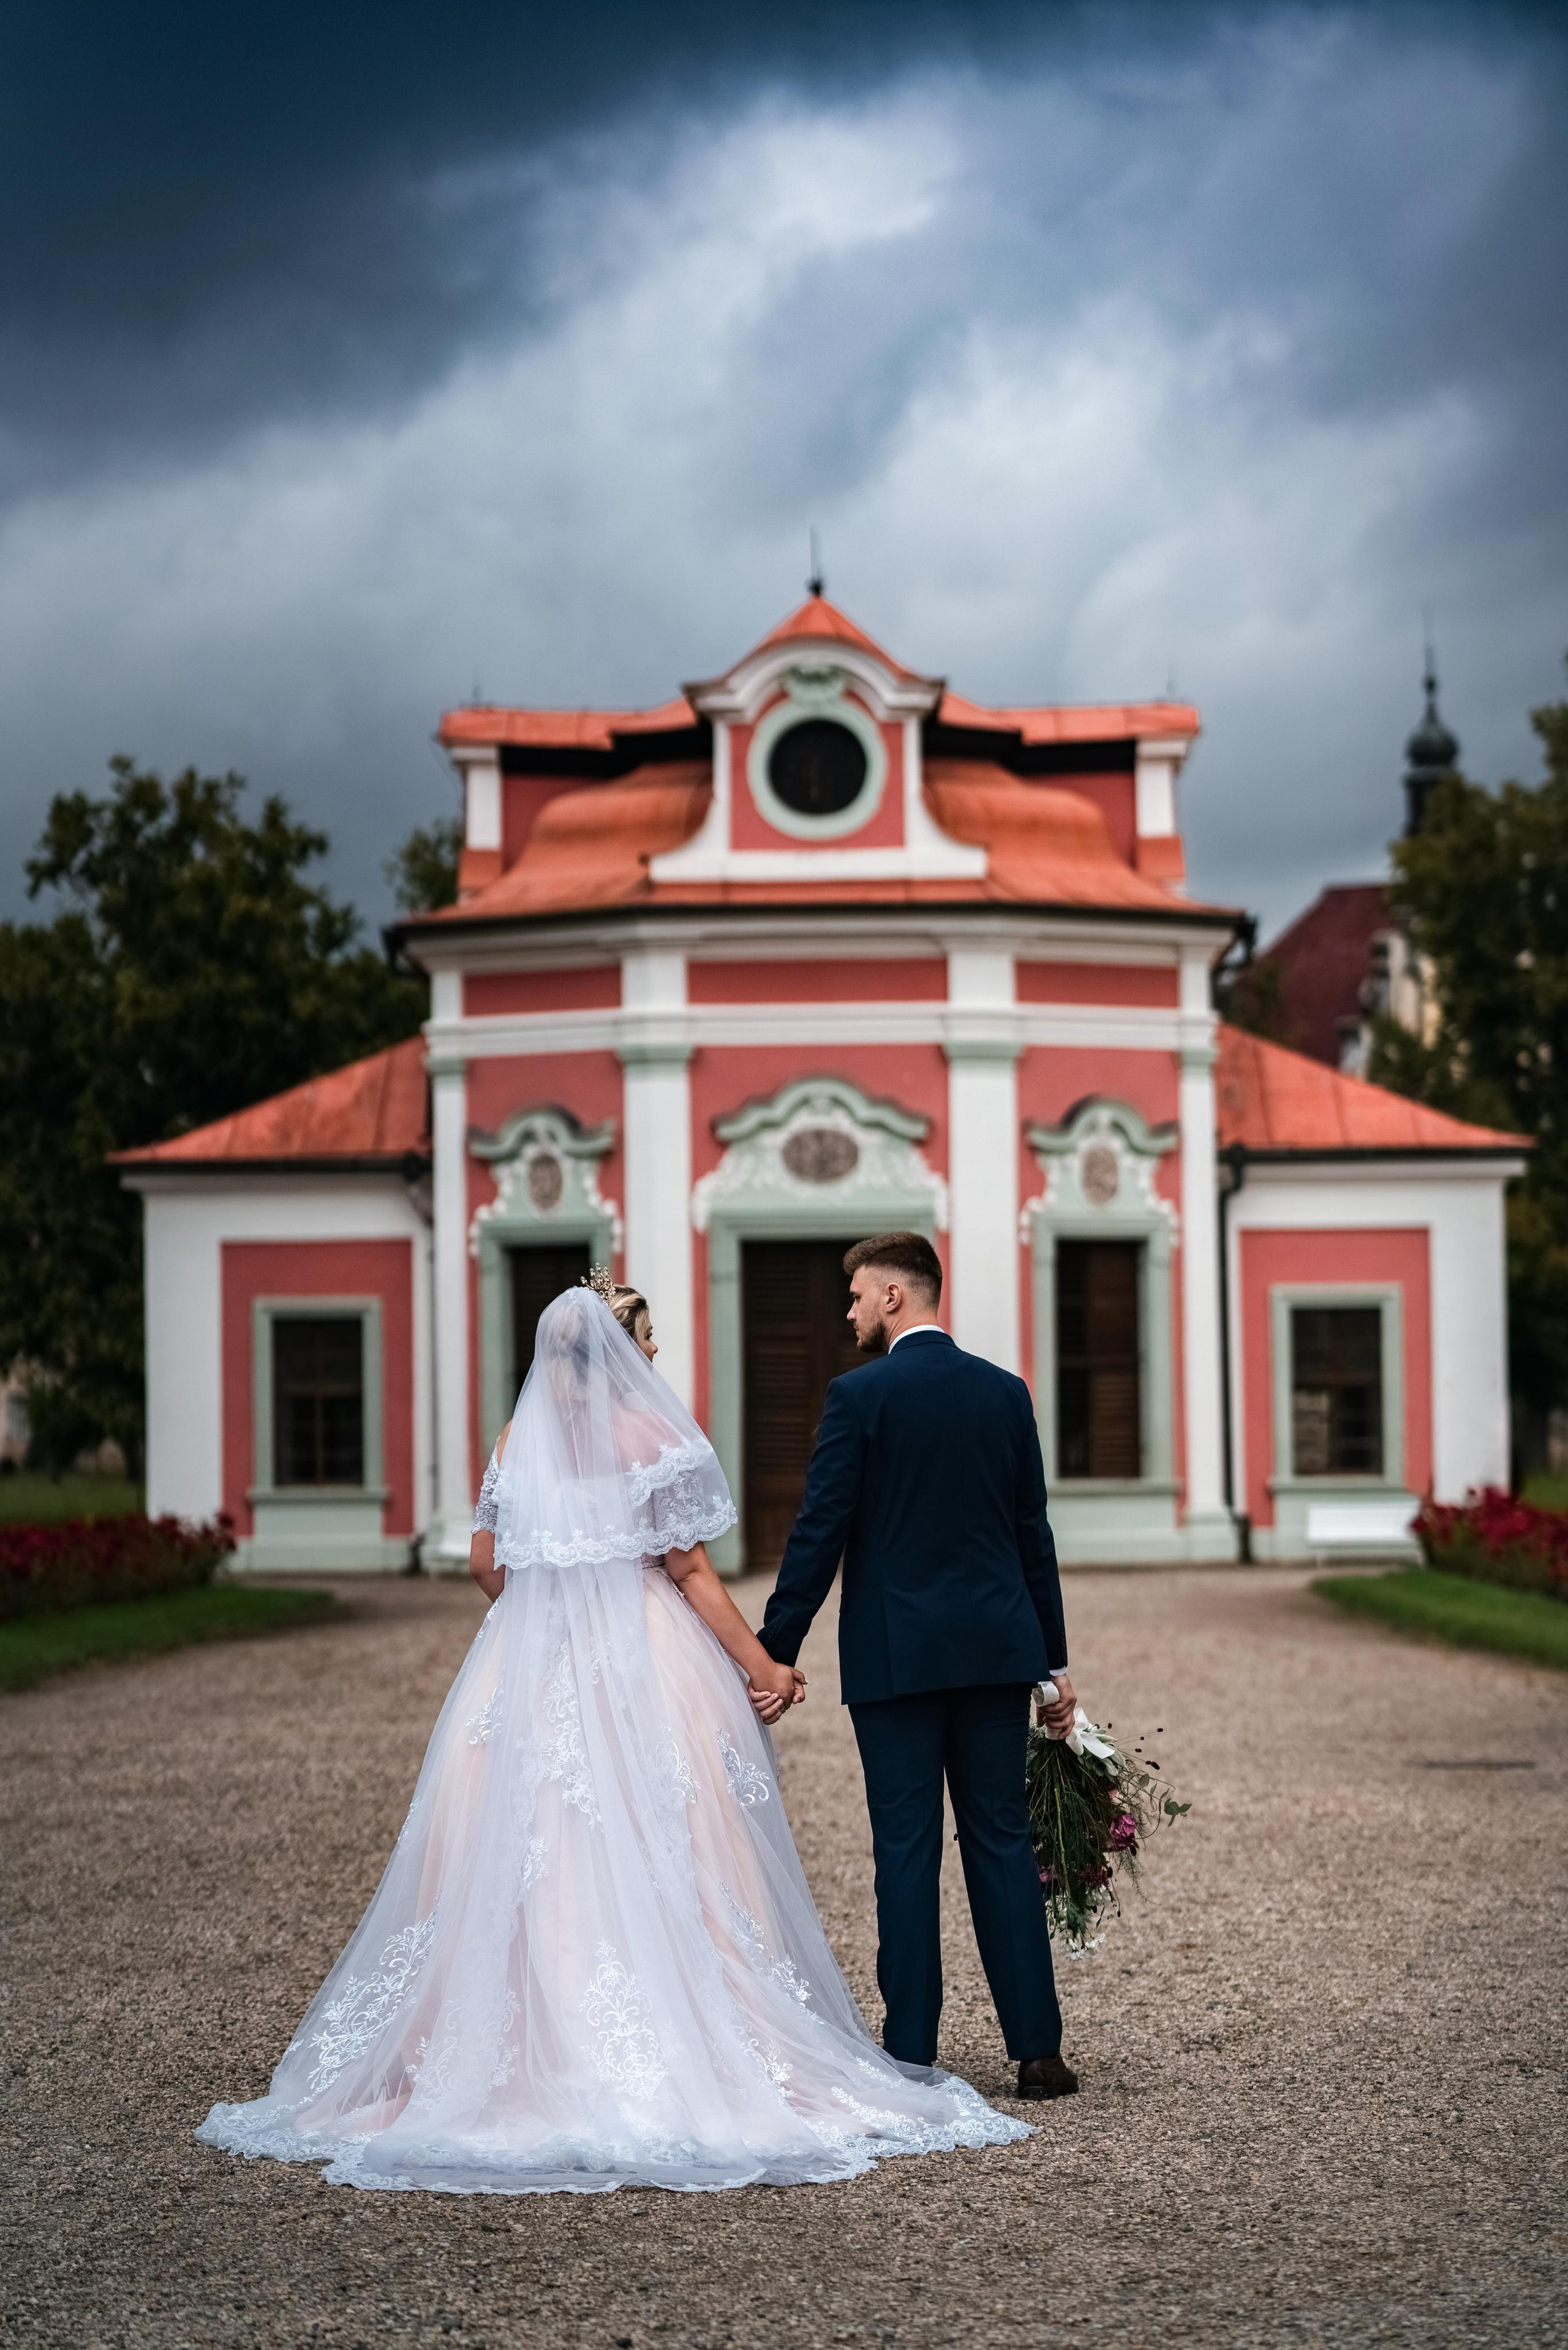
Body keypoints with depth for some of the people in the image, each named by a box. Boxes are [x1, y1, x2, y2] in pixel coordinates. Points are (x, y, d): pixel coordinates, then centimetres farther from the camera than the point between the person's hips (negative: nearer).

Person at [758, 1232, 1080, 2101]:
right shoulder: (1005, 1392, 7)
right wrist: (1053, 1663, 15)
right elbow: (1034, 1535, 10)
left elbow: (818, 1533, -10)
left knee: (907, 1851, 1)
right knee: (1002, 1841, 8)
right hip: (995, 1652, 4)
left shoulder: (859, 1396, -8)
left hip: (895, 1658, -4)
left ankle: (912, 2057, 3)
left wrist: (774, 1655, -5)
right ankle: (1037, 2051, 7)